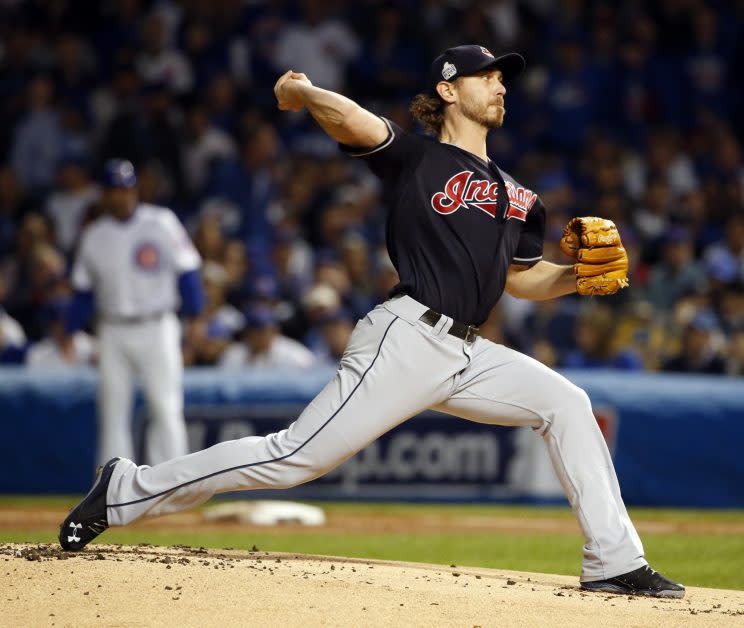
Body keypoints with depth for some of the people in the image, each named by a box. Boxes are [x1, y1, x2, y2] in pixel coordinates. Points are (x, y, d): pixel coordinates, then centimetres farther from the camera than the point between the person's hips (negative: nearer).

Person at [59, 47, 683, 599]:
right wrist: (300, 89, 1)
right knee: (298, 456, -13)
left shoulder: (515, 195, 22)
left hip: (466, 354, 7)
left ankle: (615, 562, 2)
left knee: (566, 403, -1)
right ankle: (128, 490, -2)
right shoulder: (415, 157, 0)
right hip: (406, 340, -7)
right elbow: (350, 119, -18)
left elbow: (520, 277, 27)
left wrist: (575, 277, 9)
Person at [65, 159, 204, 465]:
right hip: (113, 333, 3)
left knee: (166, 409, -5)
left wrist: (195, 318, -8)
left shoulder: (161, 222, -4)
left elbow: (186, 271, -2)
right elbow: (84, 290, 12)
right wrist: (67, 331, 4)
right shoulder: (94, 235, 6)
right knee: (112, 414, 4)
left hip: (156, 328, -3)